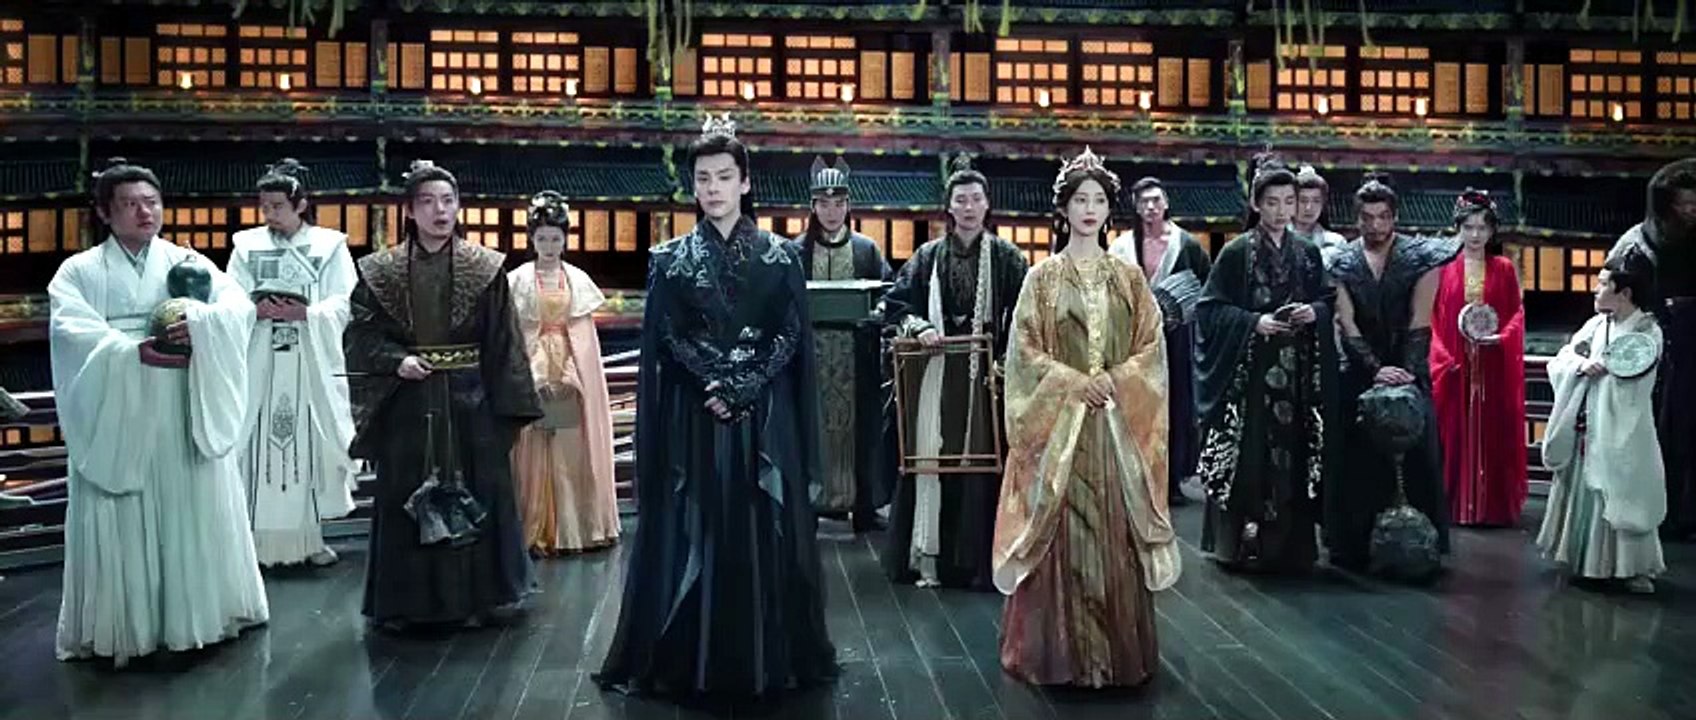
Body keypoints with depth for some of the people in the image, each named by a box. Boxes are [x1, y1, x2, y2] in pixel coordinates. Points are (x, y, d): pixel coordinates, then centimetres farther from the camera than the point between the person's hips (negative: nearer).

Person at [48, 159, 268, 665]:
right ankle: (122, 628, 11)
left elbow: (239, 305, -5)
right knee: (122, 525, 2)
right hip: (116, 417, -1)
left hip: (186, 415, 1)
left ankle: (201, 613, 19)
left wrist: (199, 322, -25)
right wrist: (136, 351, -23)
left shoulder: (189, 262, 10)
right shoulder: (79, 271, 6)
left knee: (195, 514, 7)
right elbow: (71, 331, -10)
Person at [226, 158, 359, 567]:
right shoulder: (246, 245, 9)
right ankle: (260, 538, 7)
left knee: (312, 444, 1)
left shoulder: (330, 245, 3)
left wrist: (304, 312, -18)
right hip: (259, 363, 1)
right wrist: (255, 309, -16)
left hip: (313, 364, -1)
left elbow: (341, 307, -2)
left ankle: (309, 535, 12)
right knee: (258, 445, -1)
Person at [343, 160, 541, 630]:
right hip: (406, 403, 1)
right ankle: (407, 601, 18)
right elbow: (361, 334, 3)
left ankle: (477, 596, 17)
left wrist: (506, 406, -4)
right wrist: (397, 361, -15)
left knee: (474, 496, 4)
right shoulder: (381, 272, 3)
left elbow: (502, 344, 0)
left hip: (470, 402, 0)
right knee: (406, 499, 6)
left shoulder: (485, 269, 0)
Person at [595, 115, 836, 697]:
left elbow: (791, 339, -1)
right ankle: (686, 660, 13)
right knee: (693, 537, 2)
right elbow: (668, 341, -1)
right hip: (694, 419, 0)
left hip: (766, 420, 0)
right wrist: (716, 387, -13)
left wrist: (740, 388, -13)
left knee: (766, 534, 4)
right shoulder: (670, 259, 4)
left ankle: (771, 658, 17)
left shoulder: (781, 256, 4)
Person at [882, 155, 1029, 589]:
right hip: (936, 375, 2)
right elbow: (895, 303, 10)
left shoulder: (1006, 258, 4)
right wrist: (918, 326, -9)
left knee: (982, 462, -2)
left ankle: (977, 561, 8)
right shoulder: (929, 257, 9)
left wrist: (1005, 359, -13)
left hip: (986, 374, -1)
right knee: (932, 458, 0)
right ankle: (928, 558, 8)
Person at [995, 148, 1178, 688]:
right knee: (1062, 527, -2)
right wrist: (1075, 381, -13)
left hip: (1120, 423, 2)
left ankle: (1120, 648, 12)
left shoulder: (1129, 276, 9)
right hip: (1059, 419, -2)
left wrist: (1116, 381, -10)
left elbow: (1151, 347, 7)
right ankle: (1061, 650, 6)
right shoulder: (1043, 277, 2)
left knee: (1116, 529, 2)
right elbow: (1025, 350, -2)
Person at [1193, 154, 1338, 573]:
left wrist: (1314, 312, -7)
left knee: (1294, 453, 2)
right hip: (1247, 373, -3)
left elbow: (1328, 303, 15)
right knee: (1248, 454, -4)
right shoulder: (1236, 252, -1)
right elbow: (1211, 308, -3)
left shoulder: (1309, 254, 11)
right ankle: (1243, 543, 4)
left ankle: (1291, 545, 11)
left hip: (1297, 375, 3)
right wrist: (1253, 322, -16)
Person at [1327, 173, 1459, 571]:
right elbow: (1347, 326, -4)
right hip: (1360, 375, 1)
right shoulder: (1343, 263, 2)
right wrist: (1377, 369, -17)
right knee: (1358, 462, 2)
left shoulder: (1420, 257, -2)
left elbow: (1420, 322, -8)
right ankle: (1355, 546, 9)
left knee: (1416, 459, 0)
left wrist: (1406, 371, -19)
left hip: (1410, 372, -1)